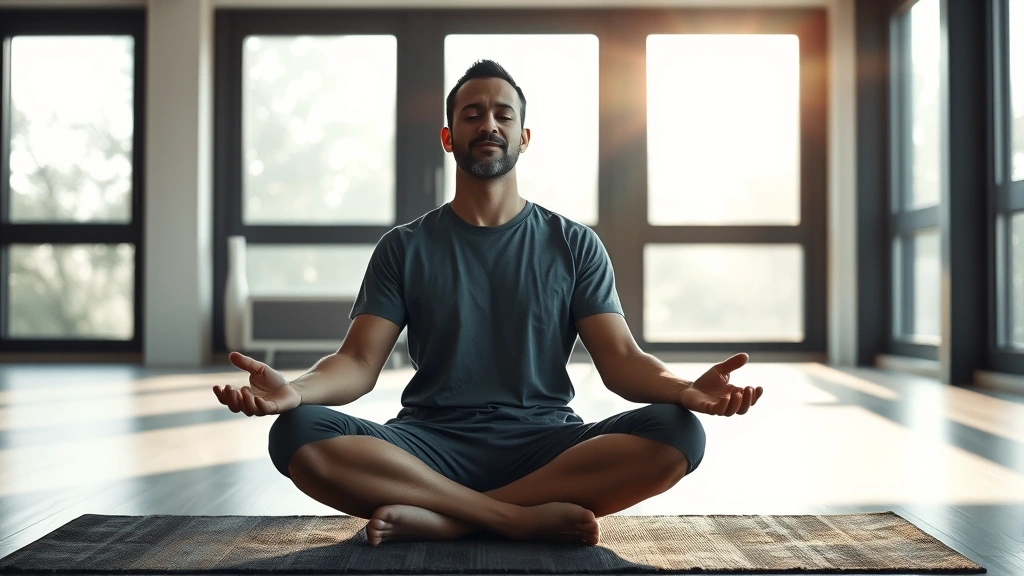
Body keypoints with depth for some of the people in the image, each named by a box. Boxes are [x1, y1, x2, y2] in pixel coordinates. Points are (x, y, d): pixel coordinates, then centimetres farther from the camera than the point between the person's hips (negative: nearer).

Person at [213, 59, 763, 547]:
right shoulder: (405, 247, 10)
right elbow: (358, 362, 0)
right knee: (299, 434, -28)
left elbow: (621, 359, 1)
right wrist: (293, 388, -24)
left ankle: (439, 518, -25)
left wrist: (687, 389, -22)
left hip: (546, 445, 1)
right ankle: (525, 518, -25)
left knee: (677, 433, -28)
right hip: (430, 446, 0)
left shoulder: (574, 245, 10)